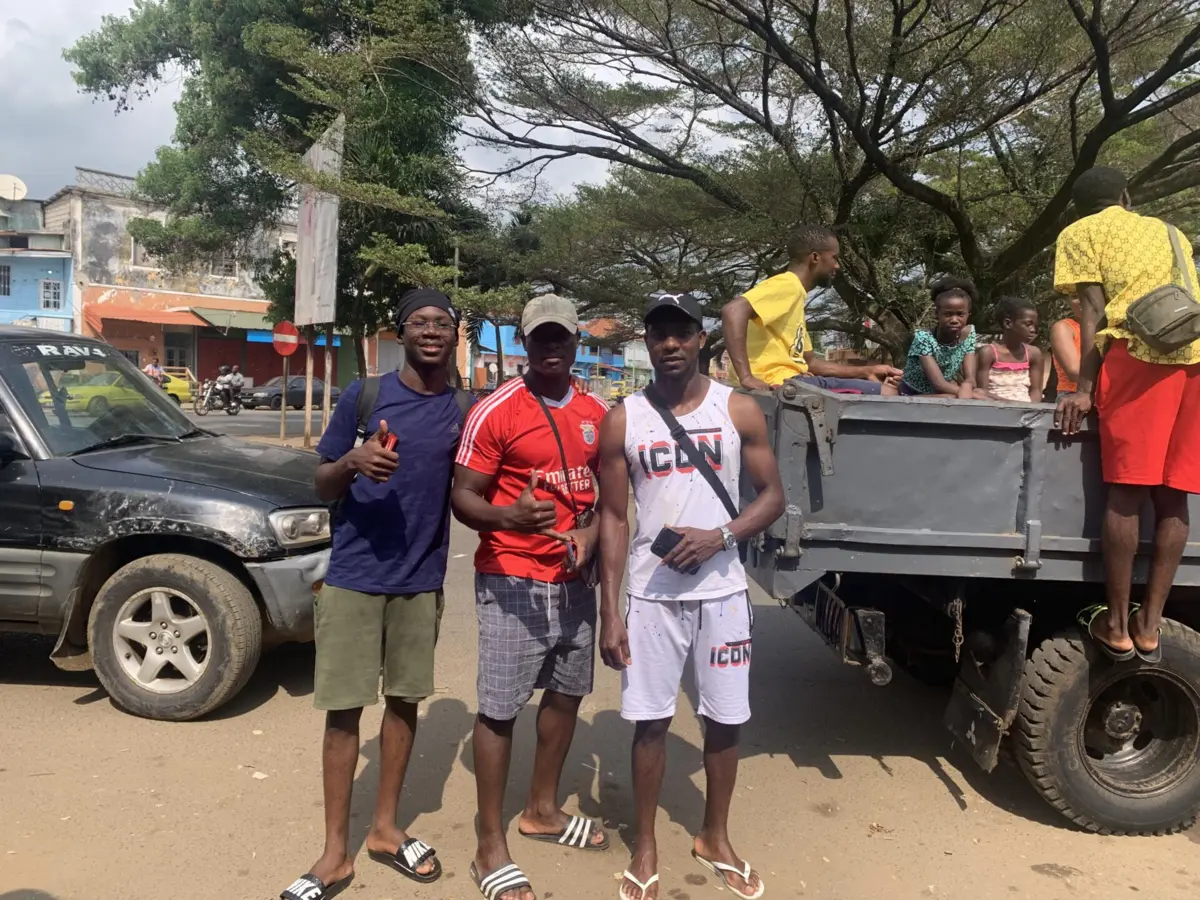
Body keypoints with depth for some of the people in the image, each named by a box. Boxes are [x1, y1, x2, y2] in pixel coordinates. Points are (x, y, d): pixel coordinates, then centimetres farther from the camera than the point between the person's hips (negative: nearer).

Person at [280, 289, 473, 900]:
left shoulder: (463, 412, 1)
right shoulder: (363, 396, -6)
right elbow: (322, 488, -3)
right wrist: (351, 464, -23)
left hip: (422, 578, 3)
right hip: (354, 575, -3)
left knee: (405, 700, 13)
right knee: (344, 709, 3)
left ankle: (385, 829, 30)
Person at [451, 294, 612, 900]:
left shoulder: (598, 413, 6)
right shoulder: (495, 412, -11)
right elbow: (462, 497, -11)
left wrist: (590, 532, -4)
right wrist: (507, 518, -31)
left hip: (574, 581, 7)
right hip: (512, 582, -6)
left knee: (566, 693, 17)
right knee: (499, 708, -1)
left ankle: (542, 810, 38)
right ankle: (490, 848, 14)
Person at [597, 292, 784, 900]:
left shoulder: (739, 411, -1)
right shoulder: (623, 420, -1)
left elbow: (772, 496, 2)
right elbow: (612, 518, 0)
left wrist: (720, 536, -17)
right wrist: (609, 613, -5)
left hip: (721, 591, 1)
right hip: (652, 594, 0)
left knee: (724, 719, 11)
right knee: (650, 721, 7)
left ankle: (715, 840, 34)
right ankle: (645, 848, 27)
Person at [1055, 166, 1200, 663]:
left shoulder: (1078, 233, 15)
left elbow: (1094, 310, 3)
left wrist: (1083, 390, 0)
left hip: (1138, 349, -5)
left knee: (1127, 491, -4)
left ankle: (1116, 625, 0)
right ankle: (1149, 625, 8)